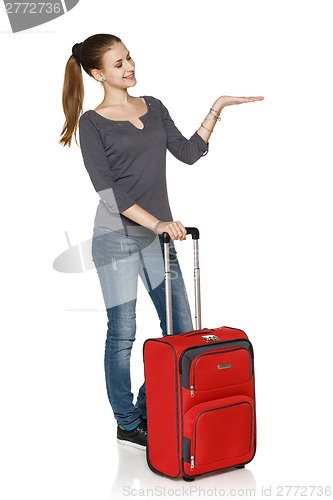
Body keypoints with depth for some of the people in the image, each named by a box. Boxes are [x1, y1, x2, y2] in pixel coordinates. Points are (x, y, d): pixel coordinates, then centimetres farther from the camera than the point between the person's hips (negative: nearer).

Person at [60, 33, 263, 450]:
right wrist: (157, 223, -21)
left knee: (180, 329, 7)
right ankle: (127, 425, 17)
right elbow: (108, 191, -14)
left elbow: (188, 152, 6)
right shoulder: (92, 123, -7)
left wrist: (216, 109, -1)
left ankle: (147, 410, 24)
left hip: (157, 235, 6)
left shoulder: (153, 108, 11)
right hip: (116, 236, -6)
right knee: (122, 334, 2)